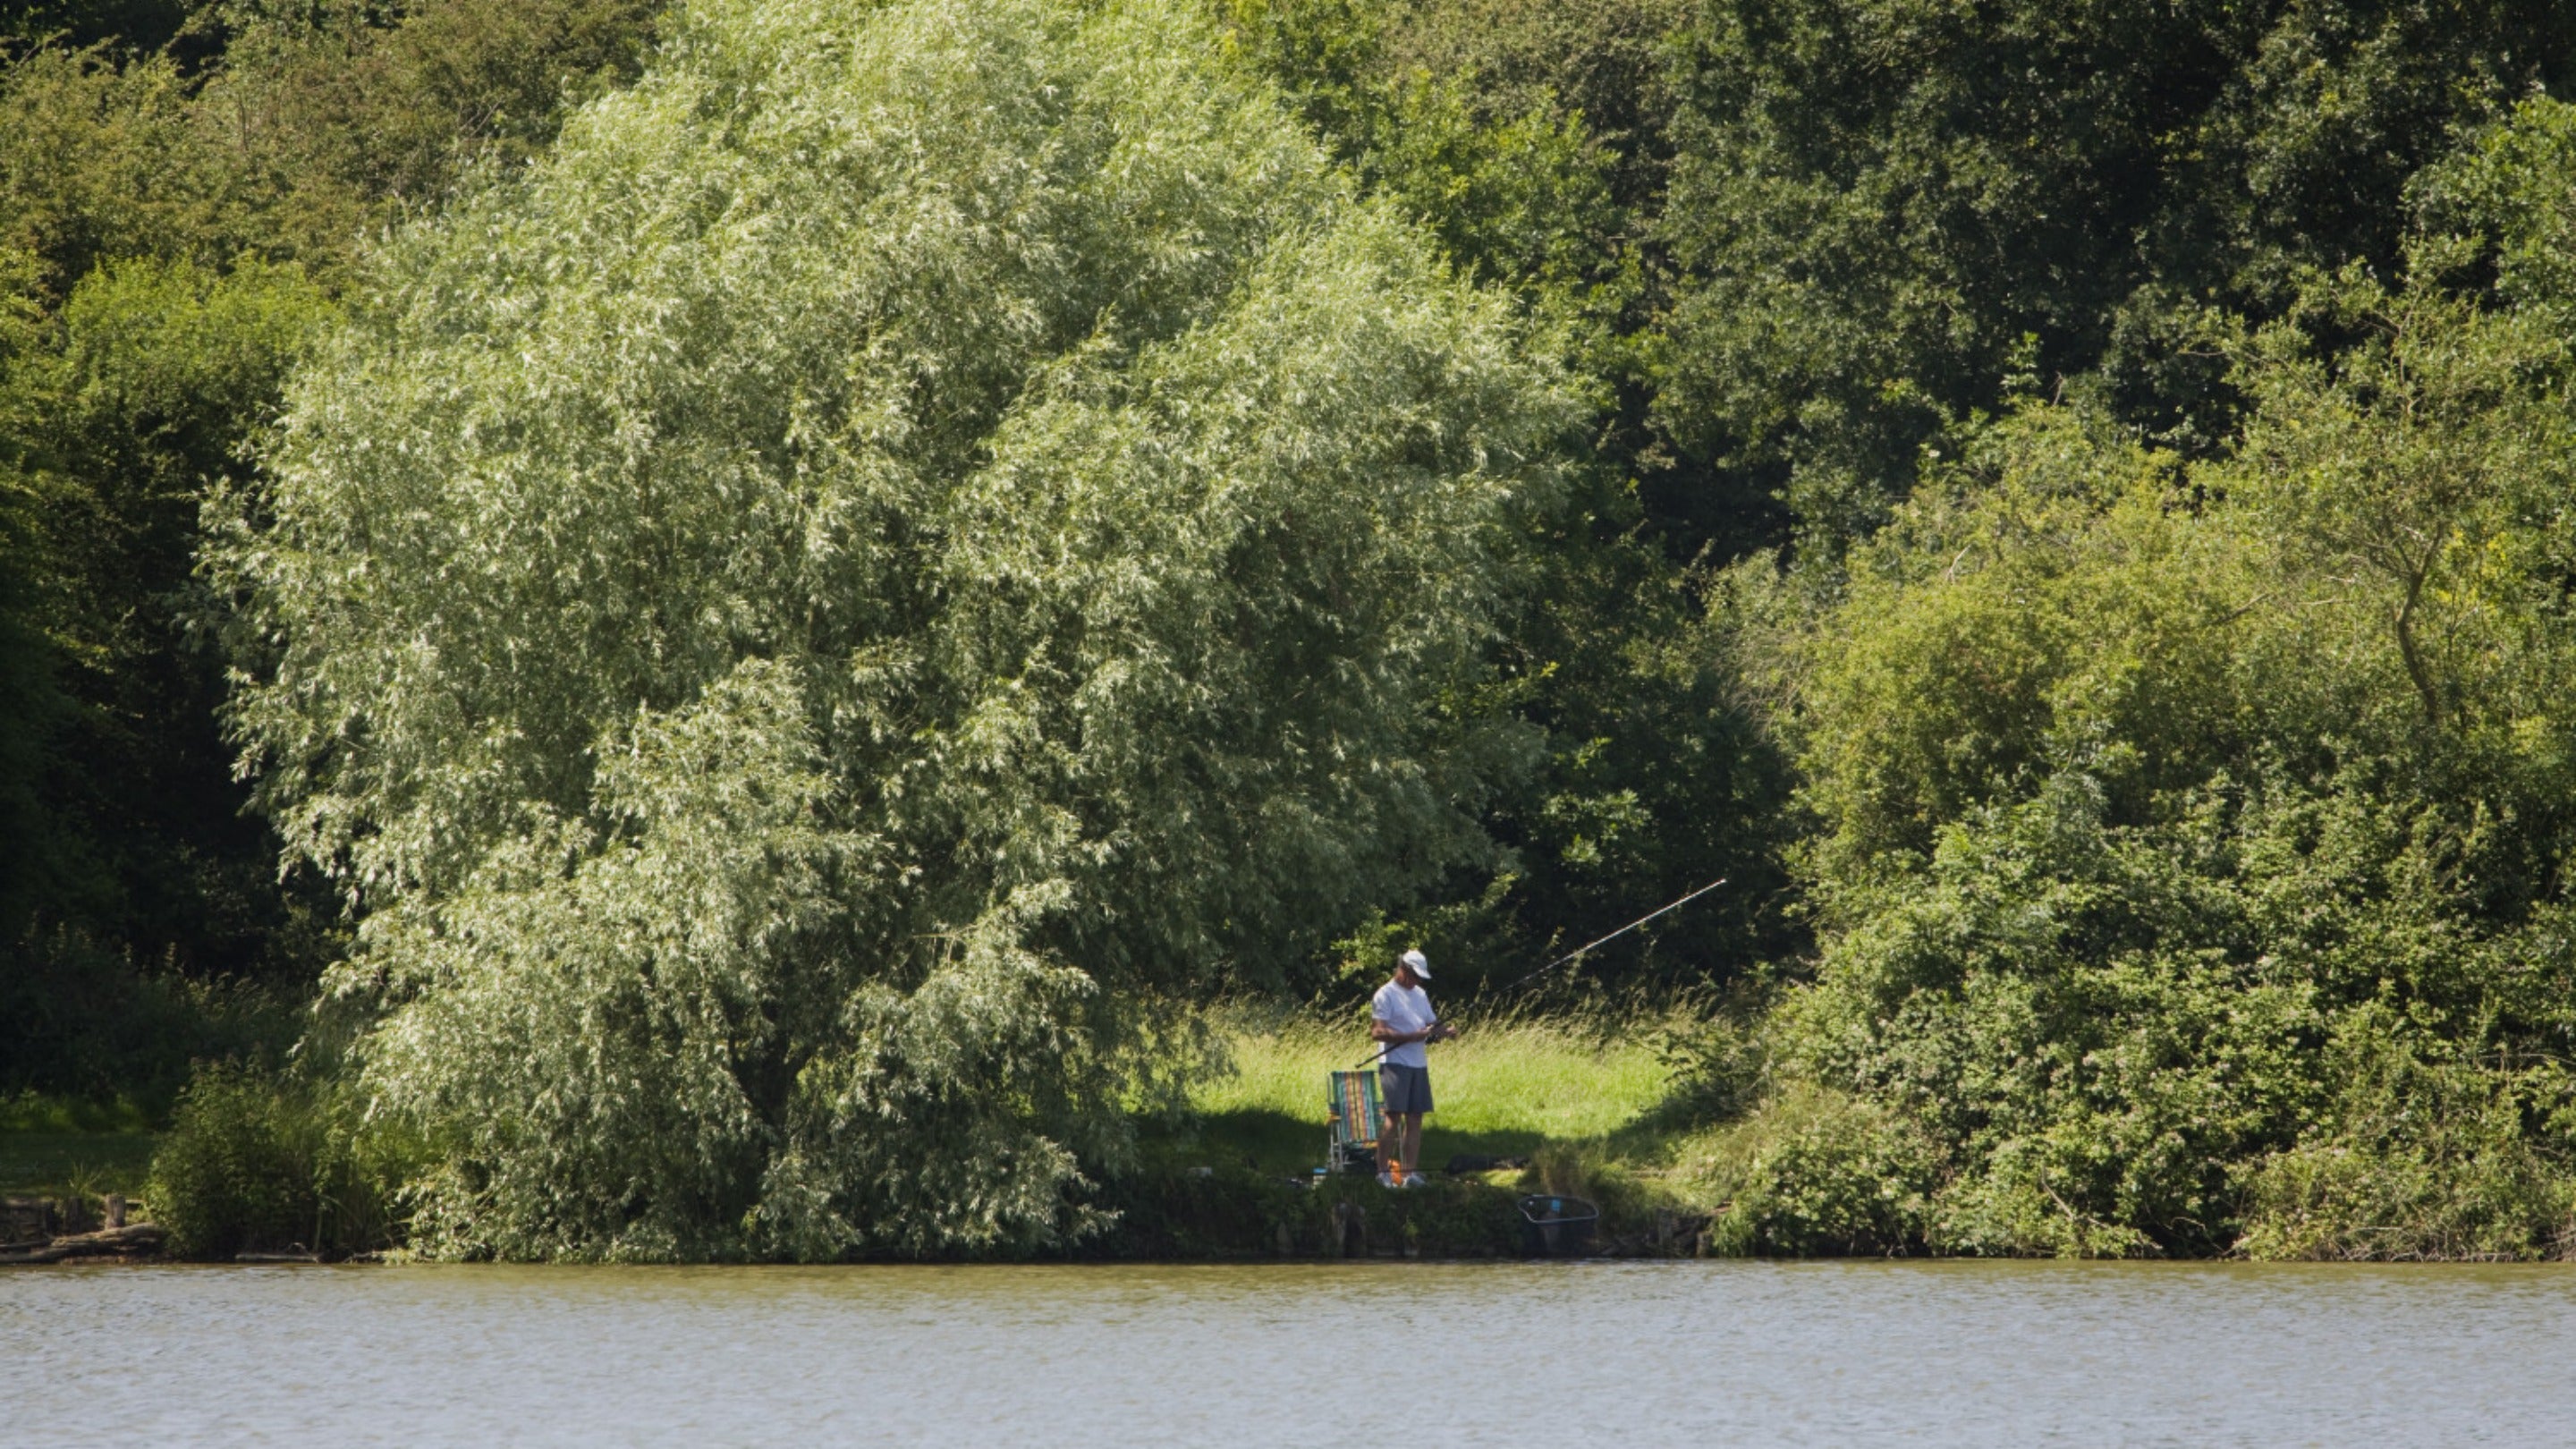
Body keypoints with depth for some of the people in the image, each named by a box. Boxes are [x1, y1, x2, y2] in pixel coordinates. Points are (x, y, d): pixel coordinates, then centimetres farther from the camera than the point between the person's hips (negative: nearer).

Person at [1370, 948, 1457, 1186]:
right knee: (1393, 1118, -12)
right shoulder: (1386, 995, -5)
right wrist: (1412, 1036, -20)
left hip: (1419, 1065, 7)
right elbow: (1377, 1032, -14)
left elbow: (1431, 1024, 20)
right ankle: (1381, 1172, -8)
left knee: (1415, 1119, 4)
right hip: (1395, 1065, -7)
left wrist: (1445, 1031, -3)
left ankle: (1408, 1174, 6)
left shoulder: (1420, 995, 19)